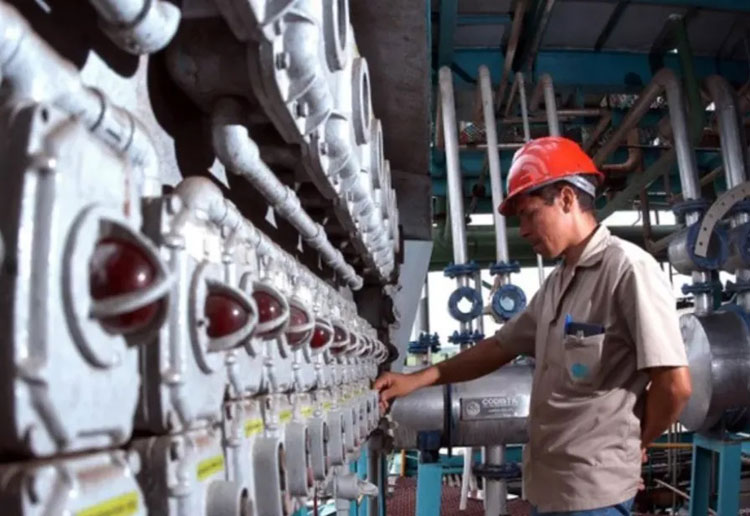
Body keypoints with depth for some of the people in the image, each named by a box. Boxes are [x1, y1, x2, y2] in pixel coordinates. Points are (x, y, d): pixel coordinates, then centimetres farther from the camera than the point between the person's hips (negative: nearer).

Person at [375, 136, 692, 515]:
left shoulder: (628, 269, -16)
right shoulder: (556, 283, 10)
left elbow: (675, 385, -17)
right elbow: (500, 346, 16)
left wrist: (633, 445, -1)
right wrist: (418, 379, 10)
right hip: (546, 482, 8)